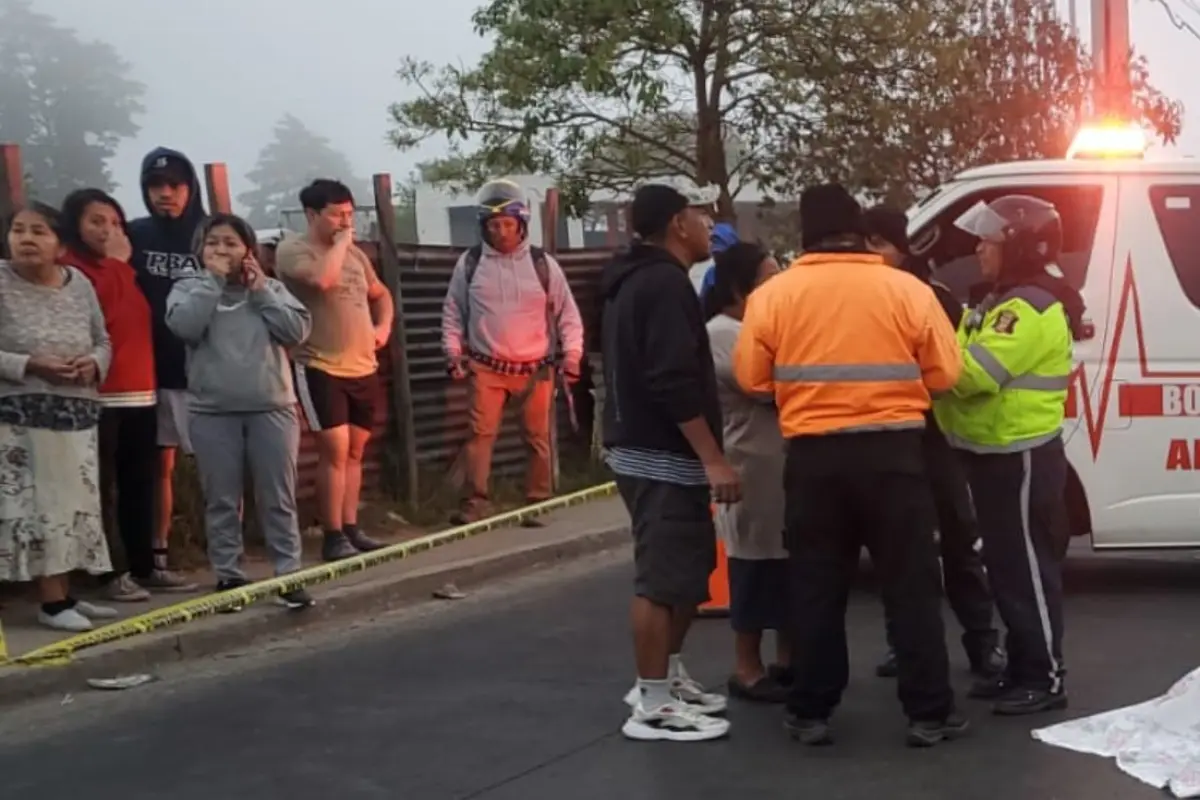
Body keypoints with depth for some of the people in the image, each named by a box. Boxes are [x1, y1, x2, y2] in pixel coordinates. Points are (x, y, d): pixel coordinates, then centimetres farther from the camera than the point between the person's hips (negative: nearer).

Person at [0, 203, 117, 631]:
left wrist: (95, 363, -8)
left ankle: (66, 595, 19)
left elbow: (103, 341, 13)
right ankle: (52, 601, -1)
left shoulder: (79, 283, 5)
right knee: (37, 504, -6)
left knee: (76, 503, 9)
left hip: (78, 409, 5)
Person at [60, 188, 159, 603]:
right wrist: (115, 263, -12)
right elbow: (98, 313, -19)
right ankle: (113, 573, -1)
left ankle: (143, 565, 17)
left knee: (141, 485, 10)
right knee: (105, 489, -5)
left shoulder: (124, 270, 20)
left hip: (141, 393, 8)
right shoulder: (68, 270, -5)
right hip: (98, 396, -8)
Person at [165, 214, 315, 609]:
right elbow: (184, 325, -16)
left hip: (272, 408, 1)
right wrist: (212, 279, -10)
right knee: (221, 500, 6)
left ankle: (289, 574, 8)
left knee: (278, 498, 4)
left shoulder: (271, 288, 8)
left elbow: (298, 329, -5)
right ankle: (228, 575, 15)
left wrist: (260, 290, -5)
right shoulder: (188, 289, 5)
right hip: (212, 412, 0)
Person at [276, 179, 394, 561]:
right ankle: (333, 537, -2)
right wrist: (341, 241, -13)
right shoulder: (293, 249, -7)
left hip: (364, 368, 7)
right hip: (321, 368, -7)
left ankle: (350, 529, 18)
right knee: (334, 450, -10)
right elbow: (323, 279, -28)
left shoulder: (355, 254, 15)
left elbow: (380, 294, 29)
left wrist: (384, 326, 10)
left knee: (354, 451, 11)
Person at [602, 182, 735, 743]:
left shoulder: (636, 280, 17)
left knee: (689, 570, 18)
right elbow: (675, 382, -24)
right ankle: (653, 706, -1)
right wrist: (713, 459, -23)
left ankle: (666, 678, 26)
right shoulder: (665, 283, -15)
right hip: (662, 456, -11)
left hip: (645, 449, 11)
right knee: (664, 578, -6)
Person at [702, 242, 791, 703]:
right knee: (757, 573, -3)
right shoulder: (723, 334, -13)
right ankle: (747, 669, 6)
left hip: (785, 469, 9)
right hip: (755, 473, -9)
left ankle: (787, 660, 24)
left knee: (791, 570, 13)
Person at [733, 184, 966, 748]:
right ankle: (930, 713, 12)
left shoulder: (772, 295, -1)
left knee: (815, 588, 11)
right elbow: (944, 373, 2)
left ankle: (811, 713, 17)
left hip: (813, 455, 1)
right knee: (911, 586, 8)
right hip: (893, 451, 0)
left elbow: (751, 379, 1)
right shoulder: (907, 290, -1)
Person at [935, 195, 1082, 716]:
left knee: (1029, 568, -4)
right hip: (997, 455, 11)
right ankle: (1021, 670, 25)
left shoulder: (1030, 310, -20)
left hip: (1022, 459, -11)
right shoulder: (1006, 303, 15)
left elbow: (971, 374, -28)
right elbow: (967, 364, 11)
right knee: (1007, 566, 16)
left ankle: (1047, 679, 4)